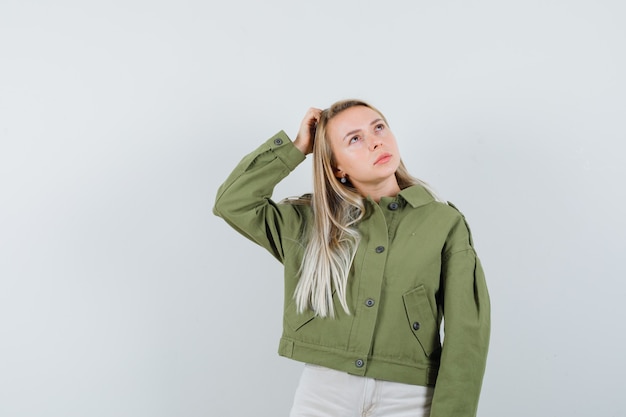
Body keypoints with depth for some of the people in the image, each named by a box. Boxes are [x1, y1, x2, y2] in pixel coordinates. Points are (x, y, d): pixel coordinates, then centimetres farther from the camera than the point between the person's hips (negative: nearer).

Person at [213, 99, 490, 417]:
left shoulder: (446, 223, -1)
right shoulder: (312, 221, 7)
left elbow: (465, 335, -5)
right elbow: (233, 202, 2)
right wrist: (296, 147, 2)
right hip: (323, 389, 2)